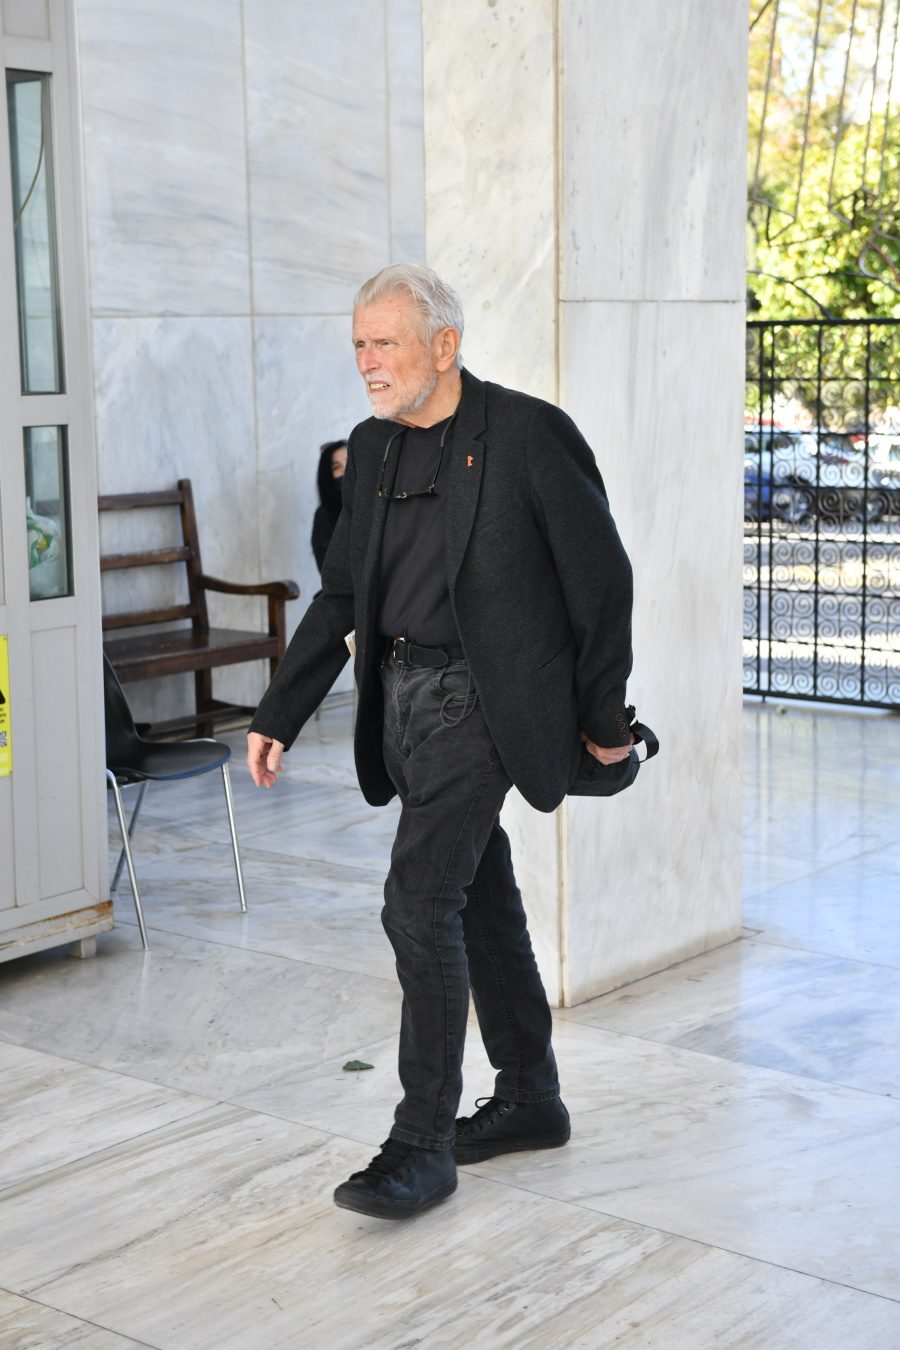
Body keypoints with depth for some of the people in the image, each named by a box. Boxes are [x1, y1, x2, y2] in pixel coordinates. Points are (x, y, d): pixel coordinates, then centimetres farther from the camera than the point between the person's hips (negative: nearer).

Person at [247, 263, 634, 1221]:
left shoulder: (530, 434, -11)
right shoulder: (373, 448, 9)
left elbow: (600, 580, -7)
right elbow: (341, 595, 14)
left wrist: (603, 719, -3)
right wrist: (279, 715, 10)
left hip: (480, 701, -7)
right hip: (404, 699, 7)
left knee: (420, 901, -13)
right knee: (480, 903, 16)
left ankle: (423, 1145, -4)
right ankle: (530, 1102, 31)